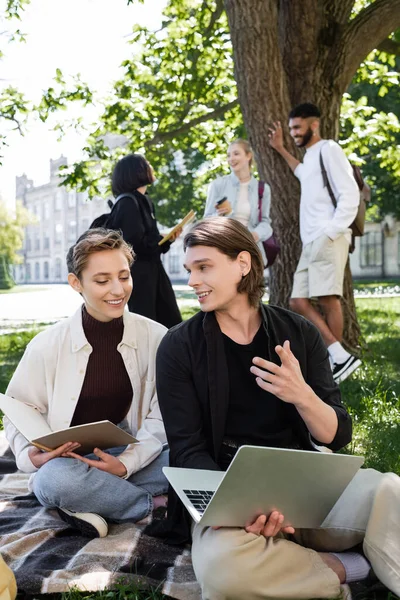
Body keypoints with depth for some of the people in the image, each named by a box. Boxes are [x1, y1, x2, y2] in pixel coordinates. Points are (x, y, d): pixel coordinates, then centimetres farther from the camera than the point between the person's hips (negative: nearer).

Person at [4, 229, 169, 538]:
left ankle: (94, 504, -14)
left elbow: (161, 418, -4)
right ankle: (158, 503, -14)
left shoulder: (155, 337, -5)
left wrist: (126, 464, -21)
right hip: (69, 463, -1)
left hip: (135, 460, 2)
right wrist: (33, 456, -21)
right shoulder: (47, 346, -8)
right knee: (56, 478, -37)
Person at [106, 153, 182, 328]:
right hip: (137, 274, -9)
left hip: (152, 271, 9)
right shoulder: (127, 203, -14)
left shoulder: (144, 201, 14)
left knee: (173, 324, 8)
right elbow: (136, 244, -21)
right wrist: (166, 239, -8)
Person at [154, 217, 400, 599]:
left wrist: (302, 396, -19)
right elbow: (188, 450, -6)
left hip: (306, 483, 0)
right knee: (221, 562, -37)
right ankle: (341, 567, -13)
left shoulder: (298, 333, 6)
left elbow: (337, 436, 3)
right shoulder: (179, 347, 0)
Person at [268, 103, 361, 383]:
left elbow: (350, 195, -11)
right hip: (310, 242, 9)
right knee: (298, 301, 0)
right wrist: (281, 149, 45)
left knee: (328, 298, -14)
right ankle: (341, 357, -2)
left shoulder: (329, 149, -2)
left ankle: (338, 359, -9)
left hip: (328, 238, -9)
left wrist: (331, 232, -19)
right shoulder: (310, 157, 24)